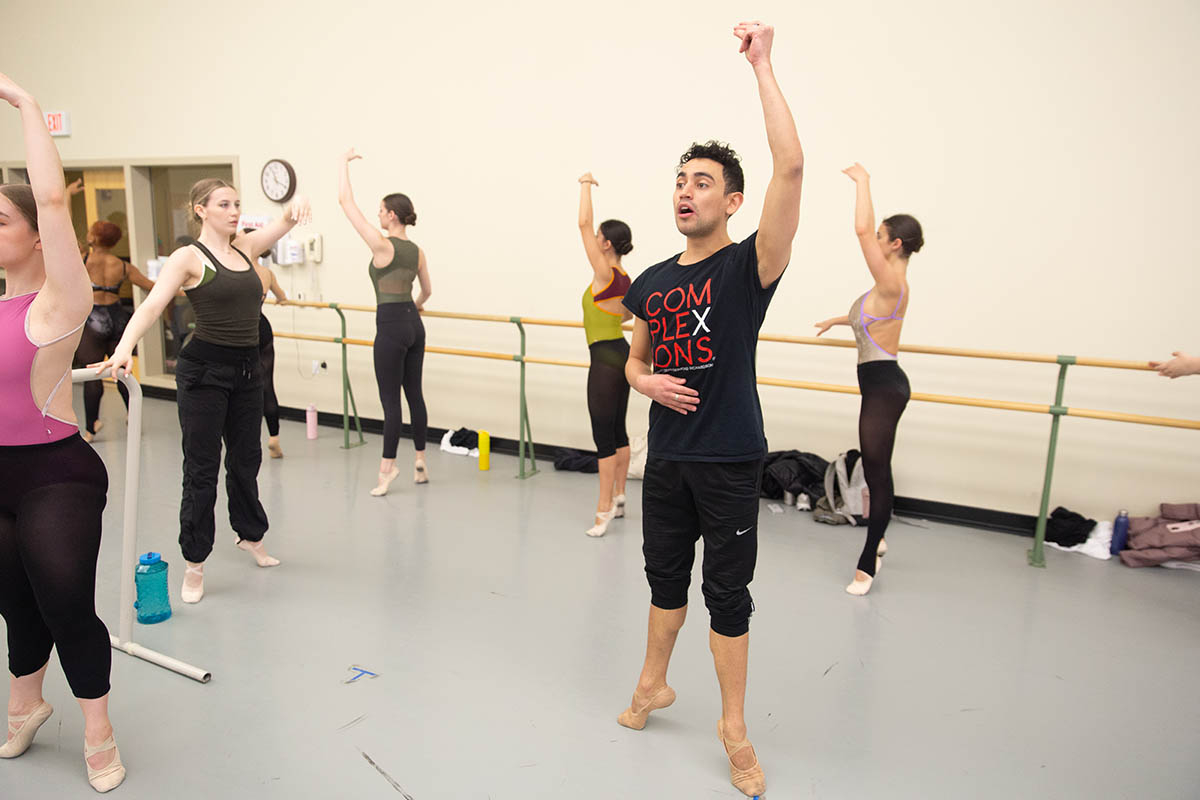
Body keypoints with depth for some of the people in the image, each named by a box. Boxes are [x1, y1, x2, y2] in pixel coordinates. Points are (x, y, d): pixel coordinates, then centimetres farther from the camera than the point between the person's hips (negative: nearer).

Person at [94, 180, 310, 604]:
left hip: (247, 369, 6)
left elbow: (288, 219, 7)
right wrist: (123, 349, -35)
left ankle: (251, 535, 39)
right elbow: (152, 305, -19)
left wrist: (298, 202, -18)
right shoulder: (188, 257, -8)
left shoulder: (245, 246, 9)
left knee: (246, 458, 18)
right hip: (204, 370, -5)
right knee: (201, 467, 1)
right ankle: (194, 563, 15)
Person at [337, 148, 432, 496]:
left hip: (390, 327, -7)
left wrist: (343, 163, 4)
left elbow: (345, 201, -8)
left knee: (390, 399, -2)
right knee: (414, 392, 13)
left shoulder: (381, 244, -11)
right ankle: (420, 460, 21)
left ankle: (388, 467, 6)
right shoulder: (417, 251, 9)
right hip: (414, 325, 7)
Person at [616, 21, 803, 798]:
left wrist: (762, 63, -19)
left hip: (729, 459, -5)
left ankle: (734, 726, 23)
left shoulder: (749, 266, -9)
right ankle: (654, 684, 40)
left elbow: (791, 166, -22)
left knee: (727, 591, 5)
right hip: (667, 456, 5)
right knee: (666, 576, 19)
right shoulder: (650, 283, 7)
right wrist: (649, 381, -5)